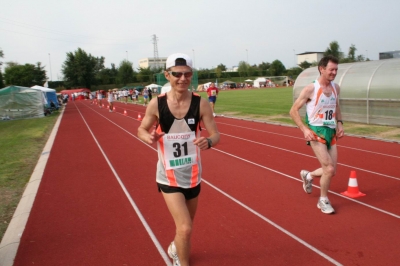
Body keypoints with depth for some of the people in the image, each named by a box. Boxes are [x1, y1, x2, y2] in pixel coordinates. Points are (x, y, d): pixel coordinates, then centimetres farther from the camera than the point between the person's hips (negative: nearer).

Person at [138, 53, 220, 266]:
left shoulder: (201, 104, -12)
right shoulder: (156, 104, -13)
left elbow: (215, 135, -8)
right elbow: (141, 129, 1)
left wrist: (208, 142, -32)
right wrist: (149, 137, -22)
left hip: (192, 175, 3)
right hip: (169, 176, -3)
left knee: (186, 226, 23)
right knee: (185, 228, -12)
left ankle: (175, 249, 56)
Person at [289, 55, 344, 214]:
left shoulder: (336, 88, 5)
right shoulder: (310, 89, -13)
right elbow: (293, 111, -10)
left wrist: (339, 123, 6)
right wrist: (304, 129, -19)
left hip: (331, 132, 6)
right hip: (316, 132, -6)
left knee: (331, 171, 7)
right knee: (329, 168, -13)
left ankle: (308, 175, 38)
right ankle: (323, 201, 11)